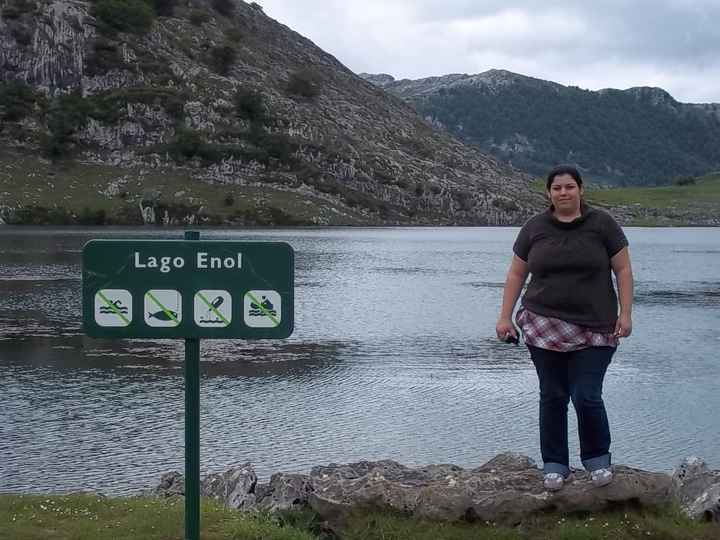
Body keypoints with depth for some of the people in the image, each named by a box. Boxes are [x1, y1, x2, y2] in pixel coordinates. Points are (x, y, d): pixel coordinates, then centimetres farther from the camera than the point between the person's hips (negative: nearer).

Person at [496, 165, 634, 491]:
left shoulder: (602, 225, 0)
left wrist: (625, 314, -5)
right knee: (552, 397, 5)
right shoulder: (534, 229, 5)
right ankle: (555, 465, 17)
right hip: (545, 327, 2)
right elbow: (516, 274, 10)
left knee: (587, 397, -5)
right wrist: (505, 317, 5)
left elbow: (623, 270, 2)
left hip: (593, 330, -2)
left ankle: (598, 459, 18)